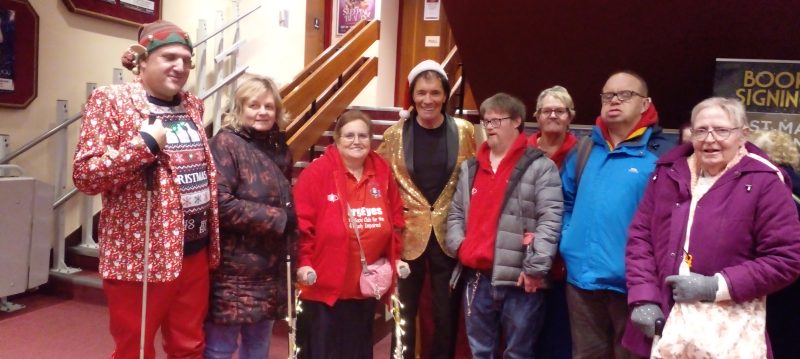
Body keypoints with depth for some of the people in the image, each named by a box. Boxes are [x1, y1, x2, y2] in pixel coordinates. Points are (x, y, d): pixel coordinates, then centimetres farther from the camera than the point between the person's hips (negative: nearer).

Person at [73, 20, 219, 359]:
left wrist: (212, 233, 12)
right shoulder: (111, 100, -7)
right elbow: (84, 175, -13)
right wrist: (145, 144, -21)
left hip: (194, 249, 6)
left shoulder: (193, 105, 11)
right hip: (140, 254, -5)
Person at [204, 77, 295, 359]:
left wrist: (289, 219, 0)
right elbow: (220, 203, -20)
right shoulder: (226, 142, -9)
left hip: (270, 270, 6)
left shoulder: (280, 148, 10)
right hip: (233, 270, -6)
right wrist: (277, 218, -15)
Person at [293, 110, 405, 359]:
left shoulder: (381, 171, 5)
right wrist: (303, 261, -18)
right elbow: (301, 221, -14)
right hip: (324, 283, -5)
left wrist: (395, 257, 9)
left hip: (367, 285, 5)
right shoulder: (317, 172, -11)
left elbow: (395, 217, 12)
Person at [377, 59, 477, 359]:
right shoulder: (395, 134, -3)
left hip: (450, 234, 0)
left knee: (447, 314, 11)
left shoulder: (464, 131, -2)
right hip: (408, 234, 0)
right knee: (404, 312, 12)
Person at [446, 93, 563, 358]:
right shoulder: (470, 168, 16)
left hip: (520, 279, -5)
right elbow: (456, 213, 19)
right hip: (476, 277, 5)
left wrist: (535, 267, -16)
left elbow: (550, 220, -10)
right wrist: (459, 245, 2)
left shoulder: (540, 167, -3)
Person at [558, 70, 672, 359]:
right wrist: (568, 238, 8)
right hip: (582, 276, 5)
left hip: (632, 280, -4)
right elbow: (566, 199, 19)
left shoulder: (660, 154, -7)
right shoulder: (584, 150, 9)